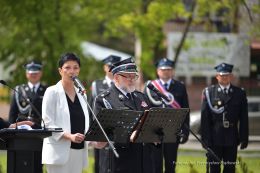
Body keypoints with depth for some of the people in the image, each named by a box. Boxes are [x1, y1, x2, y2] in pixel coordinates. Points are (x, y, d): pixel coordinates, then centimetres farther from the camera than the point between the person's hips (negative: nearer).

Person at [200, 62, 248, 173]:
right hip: (214, 138, -1)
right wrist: (205, 138, -6)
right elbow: (205, 118, -1)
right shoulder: (208, 92, 2)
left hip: (231, 139, 1)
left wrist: (244, 138, 1)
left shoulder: (240, 93, 6)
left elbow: (244, 118, 6)